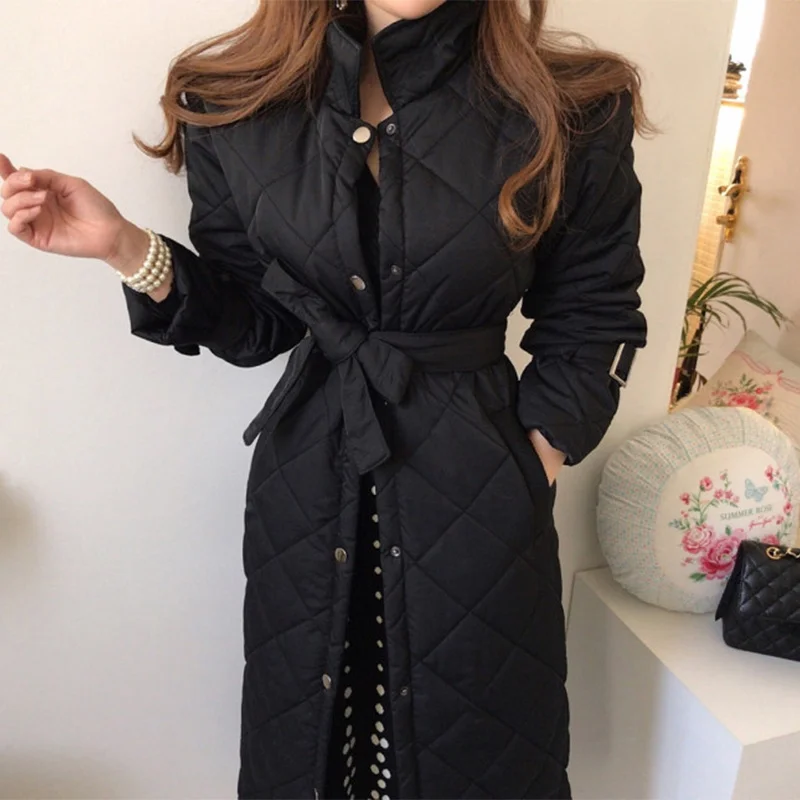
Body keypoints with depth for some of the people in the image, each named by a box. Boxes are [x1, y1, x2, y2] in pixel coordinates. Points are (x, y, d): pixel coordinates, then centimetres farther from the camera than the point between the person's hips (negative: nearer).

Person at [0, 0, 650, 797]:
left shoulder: (572, 110, -10)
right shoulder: (238, 103, -4)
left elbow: (595, 318, 1)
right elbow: (253, 324, 3)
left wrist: (538, 455, -5)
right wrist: (127, 248, -10)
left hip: (476, 498, -1)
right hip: (308, 490, 2)